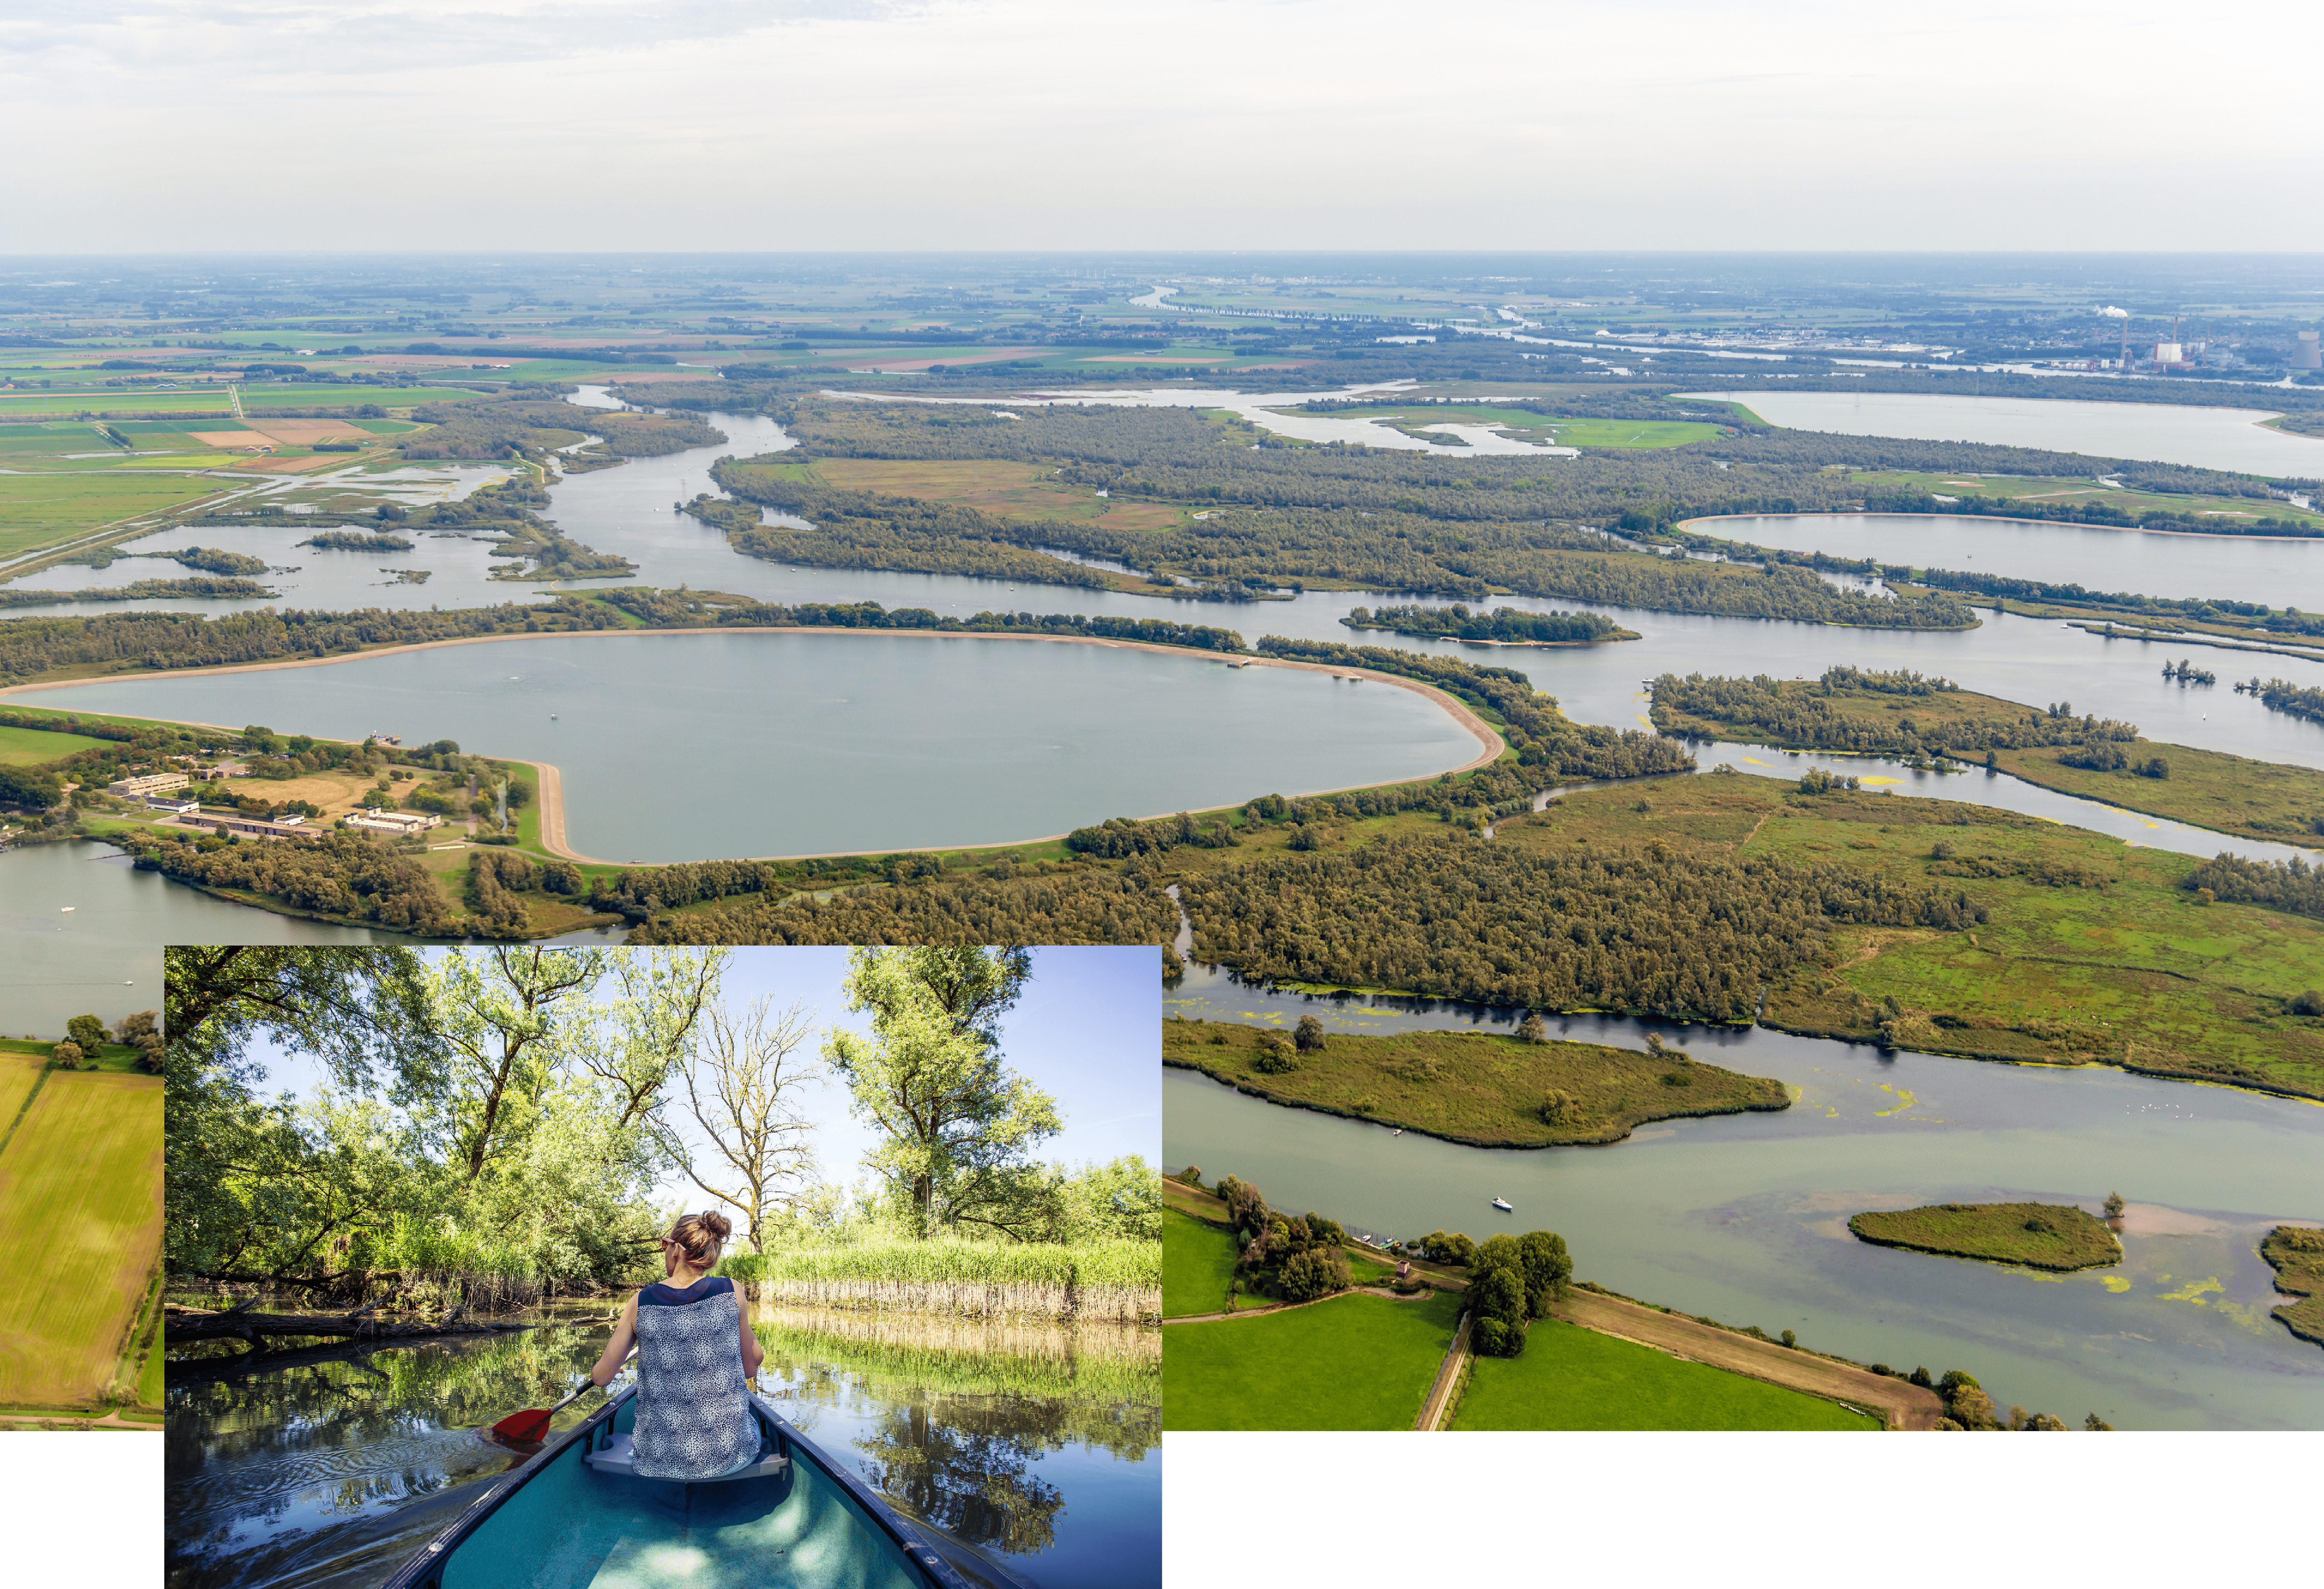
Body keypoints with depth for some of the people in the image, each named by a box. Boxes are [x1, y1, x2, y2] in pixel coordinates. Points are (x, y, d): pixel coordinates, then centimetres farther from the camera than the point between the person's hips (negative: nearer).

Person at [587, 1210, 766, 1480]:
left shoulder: (641, 1302, -6)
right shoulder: (731, 1293, -8)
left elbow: (601, 1378, 2)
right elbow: (751, 1370, 1)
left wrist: (598, 1371, 25)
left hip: (659, 1459, 1)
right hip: (730, 1454, -1)